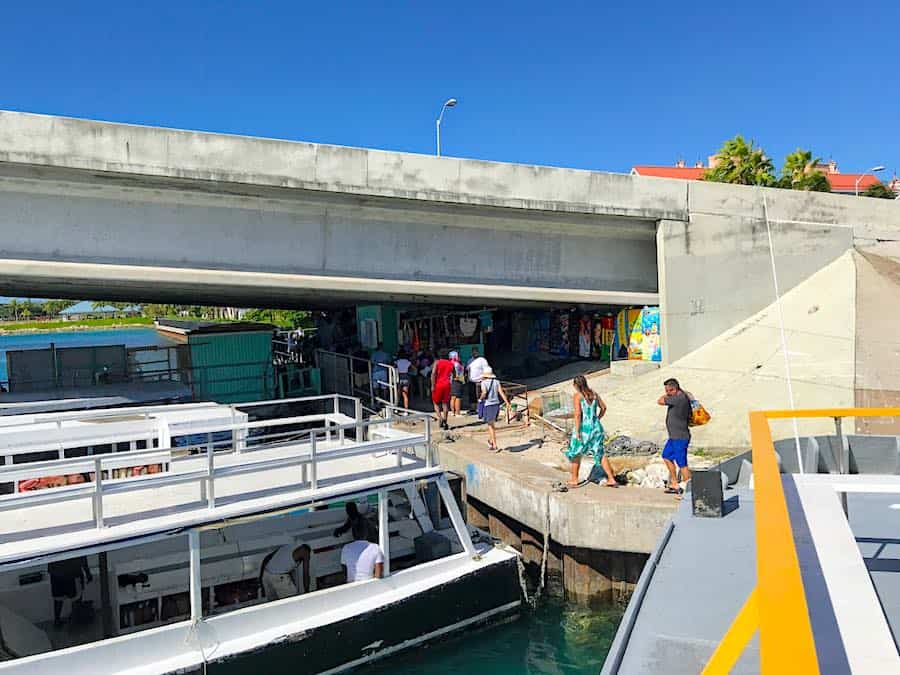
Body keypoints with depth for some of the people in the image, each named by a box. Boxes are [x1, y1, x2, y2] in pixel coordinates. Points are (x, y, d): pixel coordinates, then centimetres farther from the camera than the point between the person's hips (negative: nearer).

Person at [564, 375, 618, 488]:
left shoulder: (577, 396, -12)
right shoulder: (594, 393, 6)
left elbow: (578, 414, -18)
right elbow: (603, 407, 15)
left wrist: (577, 432, -16)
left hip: (583, 428, -5)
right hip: (596, 427, 5)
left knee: (575, 453, 14)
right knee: (599, 454, 14)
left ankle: (574, 480, 22)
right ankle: (611, 479, 12)